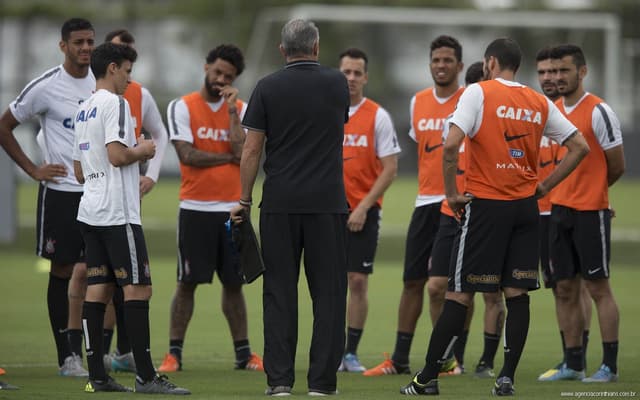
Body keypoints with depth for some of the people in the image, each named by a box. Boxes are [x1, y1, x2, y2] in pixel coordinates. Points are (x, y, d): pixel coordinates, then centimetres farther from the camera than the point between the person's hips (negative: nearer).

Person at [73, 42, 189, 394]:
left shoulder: (83, 110, 18)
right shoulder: (115, 104, -10)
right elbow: (117, 154, -22)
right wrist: (143, 151, -3)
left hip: (90, 212, 9)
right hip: (117, 212, -9)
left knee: (98, 288, 6)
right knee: (138, 288, -8)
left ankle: (96, 376, 4)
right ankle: (146, 376, -11)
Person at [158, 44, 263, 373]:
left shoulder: (240, 110, 7)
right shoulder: (182, 107, -1)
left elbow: (243, 153, -9)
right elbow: (188, 155, -12)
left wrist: (231, 111, -10)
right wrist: (228, 157, -7)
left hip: (232, 209, 3)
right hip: (195, 209, -3)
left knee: (234, 283, 8)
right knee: (187, 282, -1)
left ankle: (243, 352, 15)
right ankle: (174, 353, 3)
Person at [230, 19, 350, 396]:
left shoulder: (268, 88, 0)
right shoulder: (338, 83, 4)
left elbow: (252, 150, -3)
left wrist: (245, 200, 5)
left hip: (280, 204, 0)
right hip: (327, 202, 0)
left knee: (280, 293, 4)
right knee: (328, 294, 4)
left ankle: (280, 379, 0)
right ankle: (322, 381, 0)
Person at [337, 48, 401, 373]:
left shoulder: (378, 116, -2)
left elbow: (390, 168, -3)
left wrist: (364, 207, -11)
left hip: (363, 211, -2)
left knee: (358, 281, -3)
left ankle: (352, 353, 4)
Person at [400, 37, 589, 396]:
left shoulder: (479, 92, -6)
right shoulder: (540, 103, 9)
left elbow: (451, 144, -17)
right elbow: (580, 147, 11)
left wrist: (452, 192, -7)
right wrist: (544, 186, 12)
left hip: (485, 205, -4)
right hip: (526, 206, 4)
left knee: (460, 294, -2)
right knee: (517, 293, 5)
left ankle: (428, 378, 1)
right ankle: (507, 378, 1)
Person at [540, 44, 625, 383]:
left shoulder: (598, 111, -10)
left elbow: (616, 167, -5)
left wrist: (589, 191, 8)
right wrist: (564, 193, 10)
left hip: (591, 211, -7)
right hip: (559, 210, 7)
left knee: (598, 288, -4)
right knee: (565, 289, 6)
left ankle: (609, 365, -2)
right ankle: (573, 364, 11)